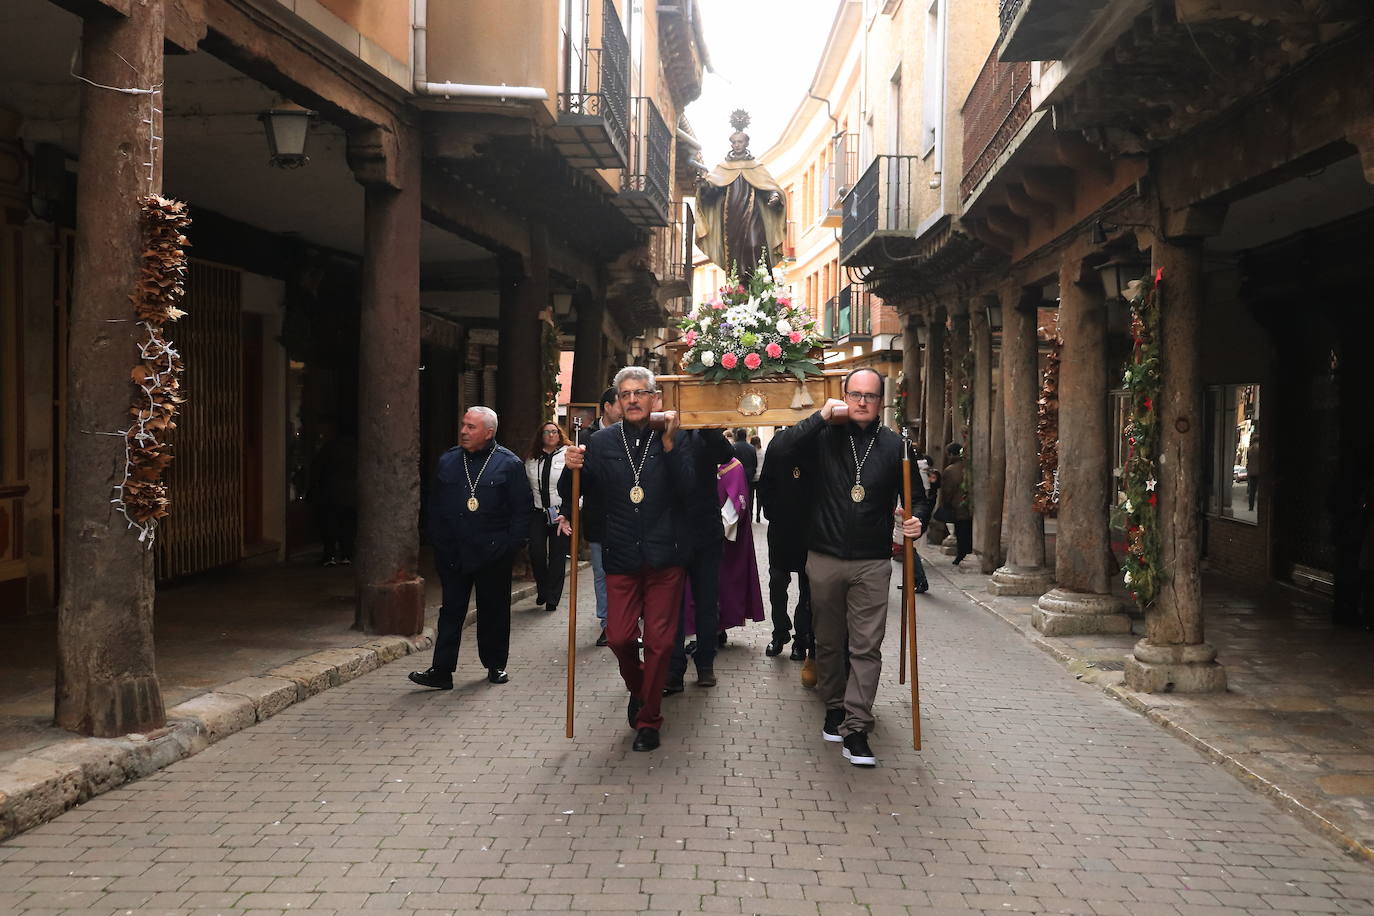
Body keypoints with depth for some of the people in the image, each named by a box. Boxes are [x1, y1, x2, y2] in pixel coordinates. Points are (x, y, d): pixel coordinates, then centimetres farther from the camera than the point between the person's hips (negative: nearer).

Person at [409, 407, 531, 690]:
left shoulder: (509, 464, -3)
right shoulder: (447, 461, 7)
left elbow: (523, 510, -3)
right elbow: (434, 505, 12)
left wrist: (510, 545, -9)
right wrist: (438, 542, 4)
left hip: (493, 555, -2)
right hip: (453, 555, 3)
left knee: (494, 611, 9)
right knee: (451, 611, 3)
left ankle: (495, 665, 23)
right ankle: (441, 670, 5)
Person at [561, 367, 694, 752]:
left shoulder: (675, 441, -1)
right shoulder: (602, 442, 4)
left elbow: (687, 490, -15)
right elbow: (570, 493, 4)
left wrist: (669, 444, -22)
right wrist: (571, 469, -17)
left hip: (665, 559, -1)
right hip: (621, 558, 2)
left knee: (659, 642, 3)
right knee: (619, 637, 2)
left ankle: (649, 719, 20)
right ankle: (638, 689, 34)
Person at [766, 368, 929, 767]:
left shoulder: (893, 445, 3)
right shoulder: (824, 436, 0)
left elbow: (916, 496, 11)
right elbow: (778, 450, -16)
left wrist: (917, 519, -11)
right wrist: (820, 417, -18)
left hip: (872, 563, 0)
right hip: (824, 558, 0)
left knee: (867, 647, -4)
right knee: (828, 642, 14)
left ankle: (856, 728, 0)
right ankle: (834, 708, 32)